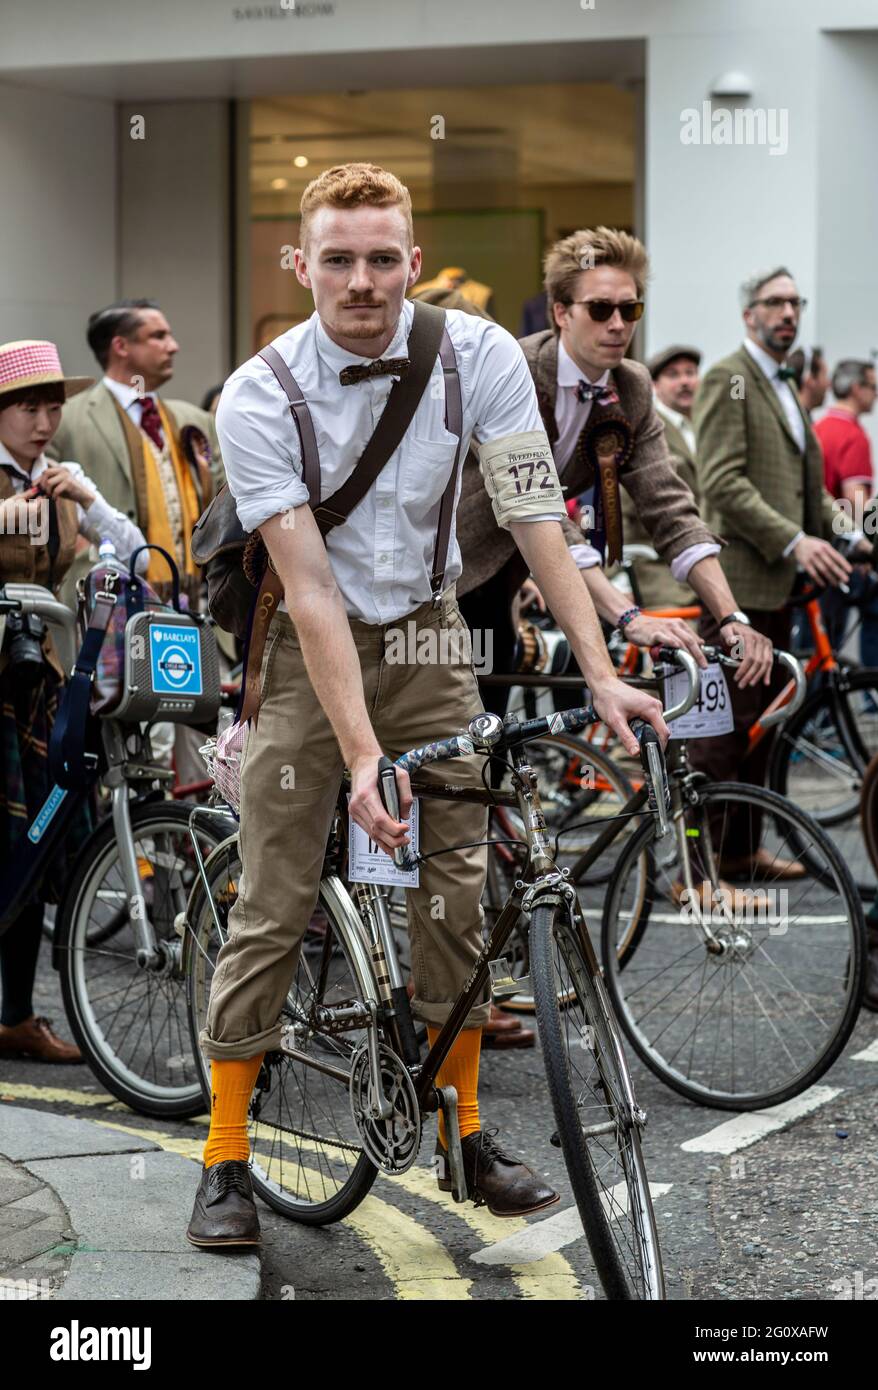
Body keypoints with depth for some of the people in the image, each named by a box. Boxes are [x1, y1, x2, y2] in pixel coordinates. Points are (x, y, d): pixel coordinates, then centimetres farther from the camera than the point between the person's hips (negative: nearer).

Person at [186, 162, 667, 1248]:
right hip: (309, 650, -3)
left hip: (427, 636, 3)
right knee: (273, 906, -5)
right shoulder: (259, 397, -20)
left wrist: (601, 673, -24)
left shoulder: (477, 355, -13)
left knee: (457, 890, 4)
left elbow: (536, 519, -15)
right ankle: (225, 1158, 5)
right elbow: (310, 588, -25)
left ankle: (464, 1132, 19)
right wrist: (362, 753, -32)